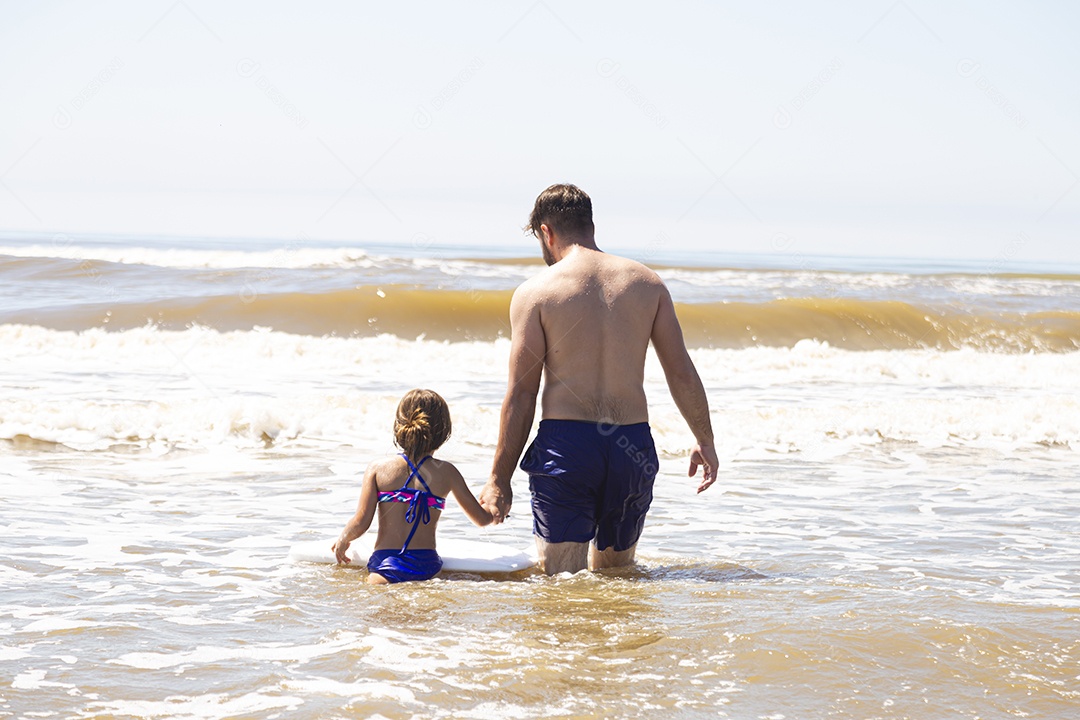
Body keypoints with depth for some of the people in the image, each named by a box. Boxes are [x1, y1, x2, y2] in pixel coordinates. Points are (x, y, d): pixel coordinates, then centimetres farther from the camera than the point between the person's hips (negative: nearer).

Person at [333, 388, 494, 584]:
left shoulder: (378, 468, 6)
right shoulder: (445, 472, 8)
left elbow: (361, 523, 3)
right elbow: (481, 519, 17)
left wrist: (342, 541, 25)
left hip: (386, 562, -1)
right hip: (428, 564, 1)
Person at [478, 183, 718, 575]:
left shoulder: (535, 292, -2)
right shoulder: (647, 282, 8)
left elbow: (521, 392, -3)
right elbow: (681, 371, 8)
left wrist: (499, 479, 2)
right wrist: (704, 441, 21)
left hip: (565, 443, -3)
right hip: (633, 446, 3)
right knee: (616, 569, 18)